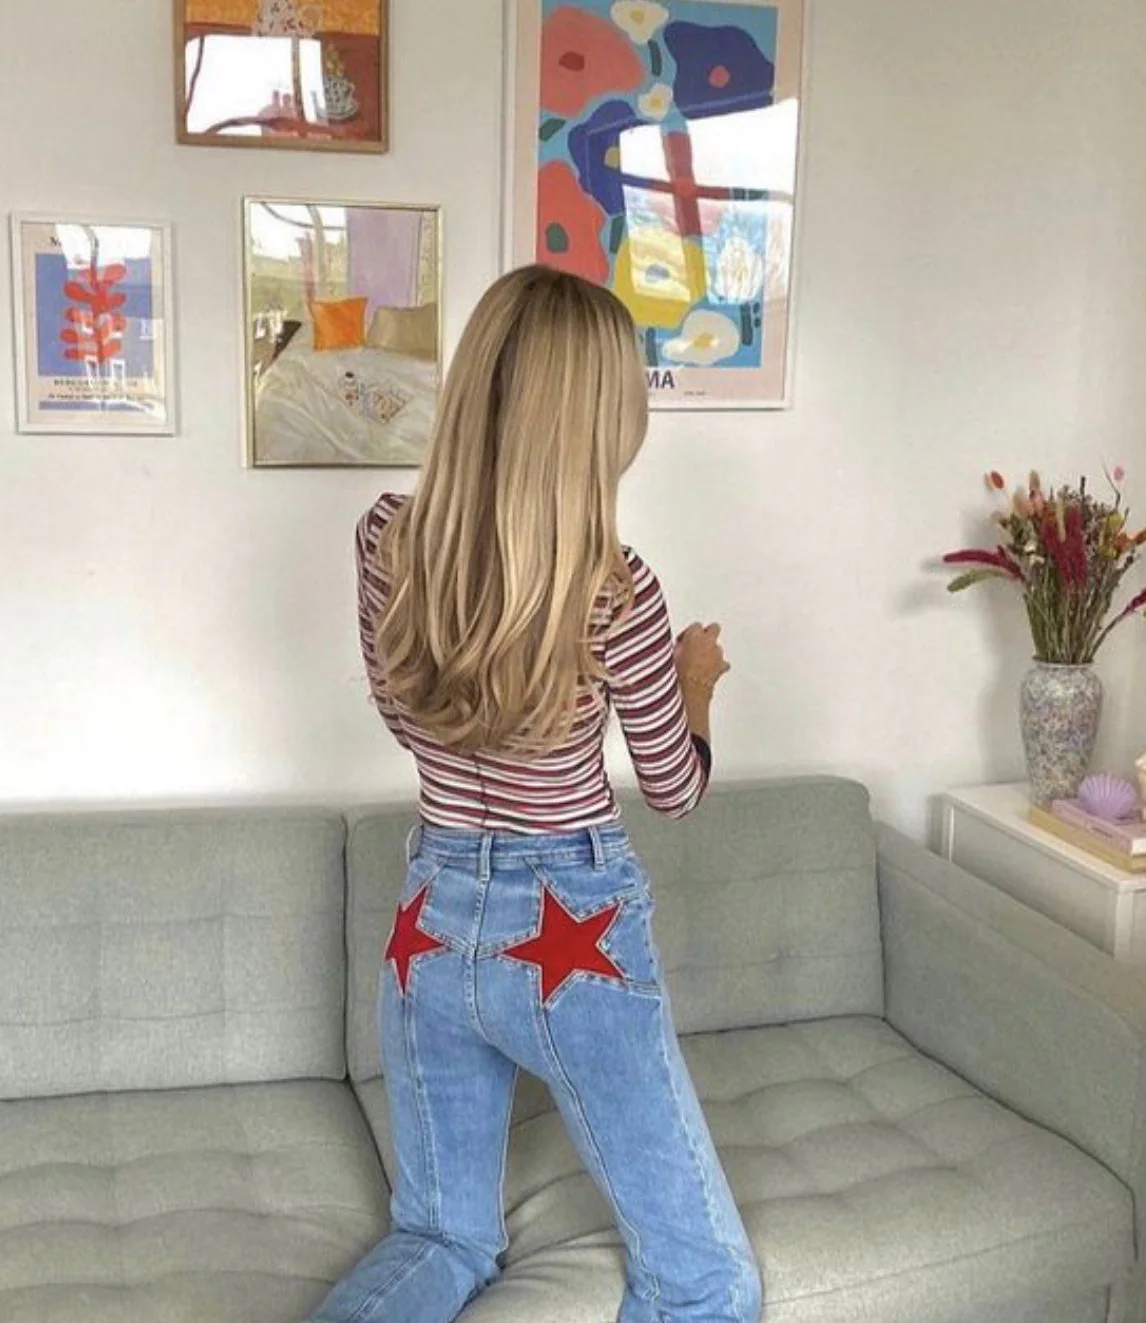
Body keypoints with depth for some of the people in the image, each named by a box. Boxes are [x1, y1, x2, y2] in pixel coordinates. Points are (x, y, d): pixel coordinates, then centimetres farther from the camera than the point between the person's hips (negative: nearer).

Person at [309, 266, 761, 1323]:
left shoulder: (386, 540, -7)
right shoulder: (612, 588, -19)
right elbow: (676, 790, -3)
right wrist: (699, 674, 16)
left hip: (431, 922, 5)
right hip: (572, 934, -5)